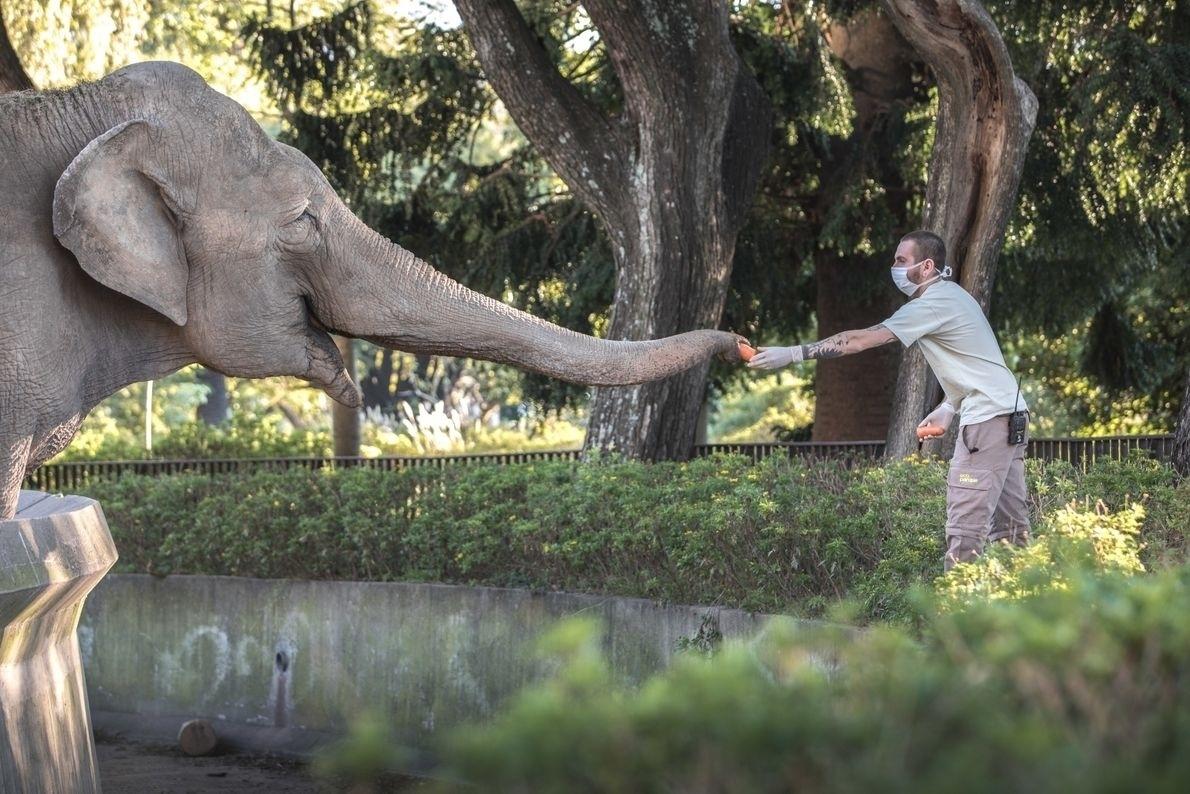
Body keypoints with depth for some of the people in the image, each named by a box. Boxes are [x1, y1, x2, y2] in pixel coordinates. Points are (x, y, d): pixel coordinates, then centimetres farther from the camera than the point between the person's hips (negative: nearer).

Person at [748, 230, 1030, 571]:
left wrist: (792, 354, -19)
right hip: (1011, 413, 10)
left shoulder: (932, 305, -14)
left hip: (988, 417, -10)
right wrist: (950, 406, 14)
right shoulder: (951, 295, 16)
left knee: (965, 523, -12)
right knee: (1010, 521, 10)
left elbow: (860, 340, -19)